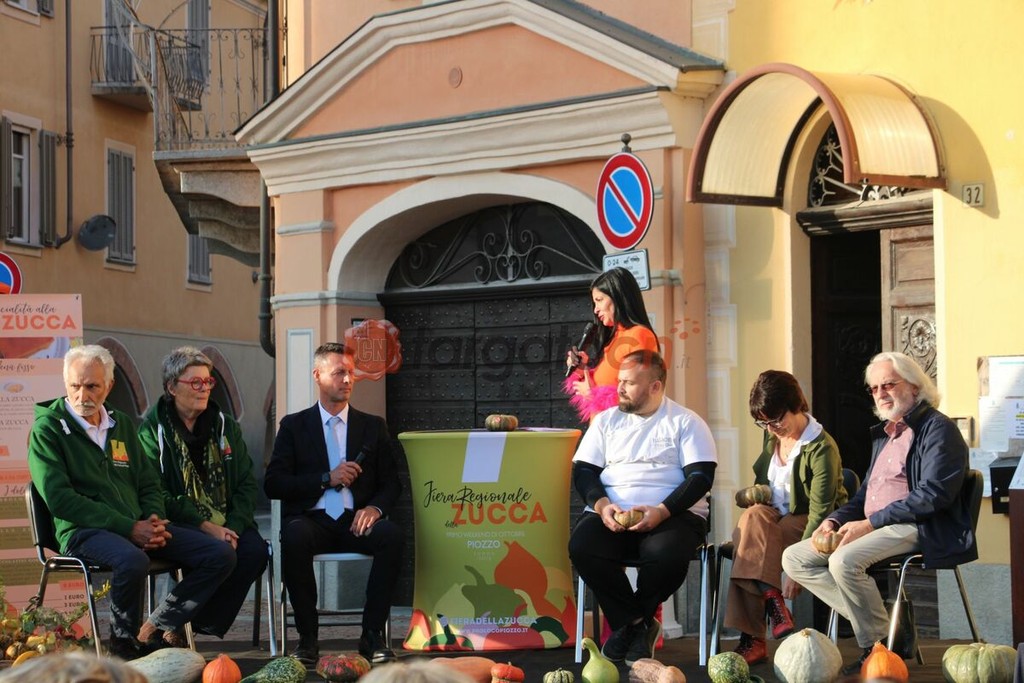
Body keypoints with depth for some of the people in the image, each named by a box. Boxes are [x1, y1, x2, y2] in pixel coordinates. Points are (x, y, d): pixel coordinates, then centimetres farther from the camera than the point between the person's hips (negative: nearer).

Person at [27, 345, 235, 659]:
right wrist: (129, 528, -18)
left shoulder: (121, 424, 19)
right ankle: (123, 643, -13)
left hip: (139, 527, 7)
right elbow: (59, 499, -12)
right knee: (133, 560, -39)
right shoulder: (47, 429, -2)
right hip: (83, 531, -6)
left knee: (221, 555, -9)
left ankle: (155, 630, -1)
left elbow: (148, 483, 21)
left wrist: (155, 521, -4)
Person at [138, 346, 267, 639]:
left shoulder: (225, 426, 16)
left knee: (255, 550, -27)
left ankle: (204, 624, -13)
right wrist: (205, 527, -17)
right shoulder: (152, 430, 1)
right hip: (181, 527, -5)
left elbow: (247, 483, 10)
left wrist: (234, 527, -8)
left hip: (227, 524, 5)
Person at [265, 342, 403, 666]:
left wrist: (375, 508, -12)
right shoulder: (294, 426, 11)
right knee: (295, 536, -37)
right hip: (313, 520, -1)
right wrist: (326, 479, -10)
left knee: (391, 535, -32)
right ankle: (307, 636, -24)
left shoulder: (373, 426, 17)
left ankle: (373, 634, -22)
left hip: (356, 522, 1)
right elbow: (272, 484, 2)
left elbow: (392, 483, 11)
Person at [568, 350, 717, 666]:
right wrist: (601, 505, -12)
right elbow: (582, 471, 10)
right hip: (612, 514, 3)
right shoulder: (606, 421, 16)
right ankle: (636, 622, -12)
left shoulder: (686, 423, 6)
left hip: (672, 514, -3)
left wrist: (662, 510, -19)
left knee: (667, 554, -37)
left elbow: (701, 477, -3)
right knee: (582, 547, -30)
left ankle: (627, 622, -7)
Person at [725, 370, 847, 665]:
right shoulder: (772, 436, 6)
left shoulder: (822, 449, -18)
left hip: (809, 527, -6)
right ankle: (774, 604, -35)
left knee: (750, 533, -31)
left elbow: (819, 514, -24)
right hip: (775, 520, 6)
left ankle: (752, 638, -33)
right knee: (755, 516, -29)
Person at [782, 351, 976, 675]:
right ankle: (876, 621, -8)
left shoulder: (938, 429, -6)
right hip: (872, 528, 10)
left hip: (921, 529, -10)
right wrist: (836, 520, 5)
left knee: (845, 560, -33)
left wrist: (870, 523, -19)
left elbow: (933, 495, -18)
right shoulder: (884, 433, 22)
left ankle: (879, 646, -17)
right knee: (794, 558, -1)